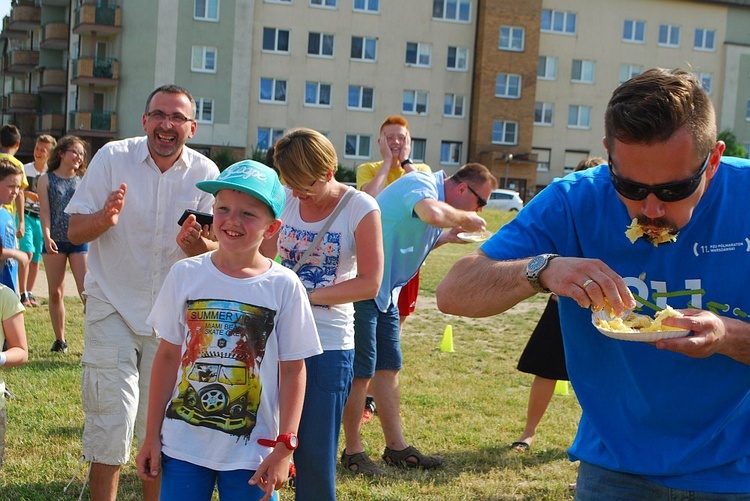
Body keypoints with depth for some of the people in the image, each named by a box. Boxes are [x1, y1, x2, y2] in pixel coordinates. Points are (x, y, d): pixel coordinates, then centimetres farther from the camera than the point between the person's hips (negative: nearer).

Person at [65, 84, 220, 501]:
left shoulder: (206, 173, -4)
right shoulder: (112, 157, -7)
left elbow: (214, 253, -4)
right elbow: (75, 232, -7)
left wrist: (194, 243, -27)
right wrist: (104, 219, -29)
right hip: (113, 307, -2)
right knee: (111, 418, -7)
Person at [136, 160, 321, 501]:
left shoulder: (284, 287, -7)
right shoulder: (185, 275, -2)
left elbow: (293, 370, -4)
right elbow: (168, 356, 4)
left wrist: (284, 446, -8)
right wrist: (152, 435, 4)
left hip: (252, 452, -1)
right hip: (182, 445, 2)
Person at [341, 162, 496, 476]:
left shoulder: (440, 200, 14)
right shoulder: (421, 184, -16)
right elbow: (432, 214, -39)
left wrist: (445, 238, 8)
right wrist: (465, 219, -20)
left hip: (384, 291, 10)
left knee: (388, 366, 12)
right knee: (361, 370, -3)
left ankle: (396, 447, 20)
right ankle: (353, 451, 8)